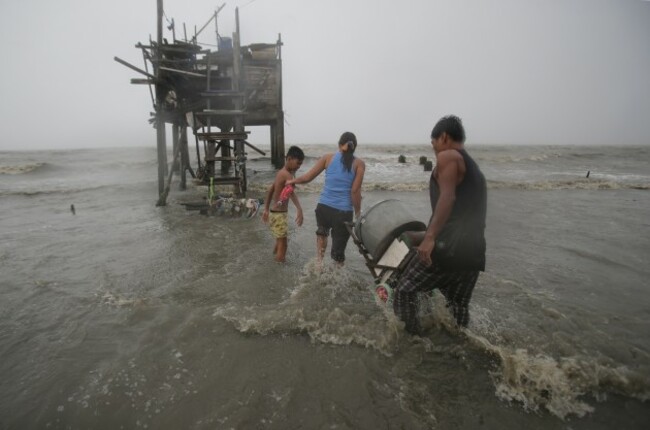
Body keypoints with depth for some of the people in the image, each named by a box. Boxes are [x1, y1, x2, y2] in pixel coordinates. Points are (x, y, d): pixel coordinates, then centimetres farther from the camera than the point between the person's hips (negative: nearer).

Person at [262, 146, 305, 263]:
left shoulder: (281, 173, 9)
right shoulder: (287, 174, -21)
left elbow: (269, 190, 17)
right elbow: (291, 192, -41)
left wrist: (266, 210, 22)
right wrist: (299, 209, -55)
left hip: (276, 212, 10)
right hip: (279, 214, -10)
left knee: (281, 240, 24)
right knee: (283, 242, -4)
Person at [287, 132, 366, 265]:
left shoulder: (328, 157, 5)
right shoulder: (359, 163, 0)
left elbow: (307, 177, 4)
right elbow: (355, 191, -7)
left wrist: (292, 181, 22)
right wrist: (357, 212, 3)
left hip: (323, 208, 3)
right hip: (343, 212, -2)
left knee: (322, 232, 35)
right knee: (338, 251, 10)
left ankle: (319, 262, 25)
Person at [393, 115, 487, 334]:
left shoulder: (447, 156, -1)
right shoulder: (475, 169, 25)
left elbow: (447, 197, -18)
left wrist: (430, 237, -28)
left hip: (448, 245, -8)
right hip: (474, 251, 9)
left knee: (405, 291, 4)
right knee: (459, 306, 20)